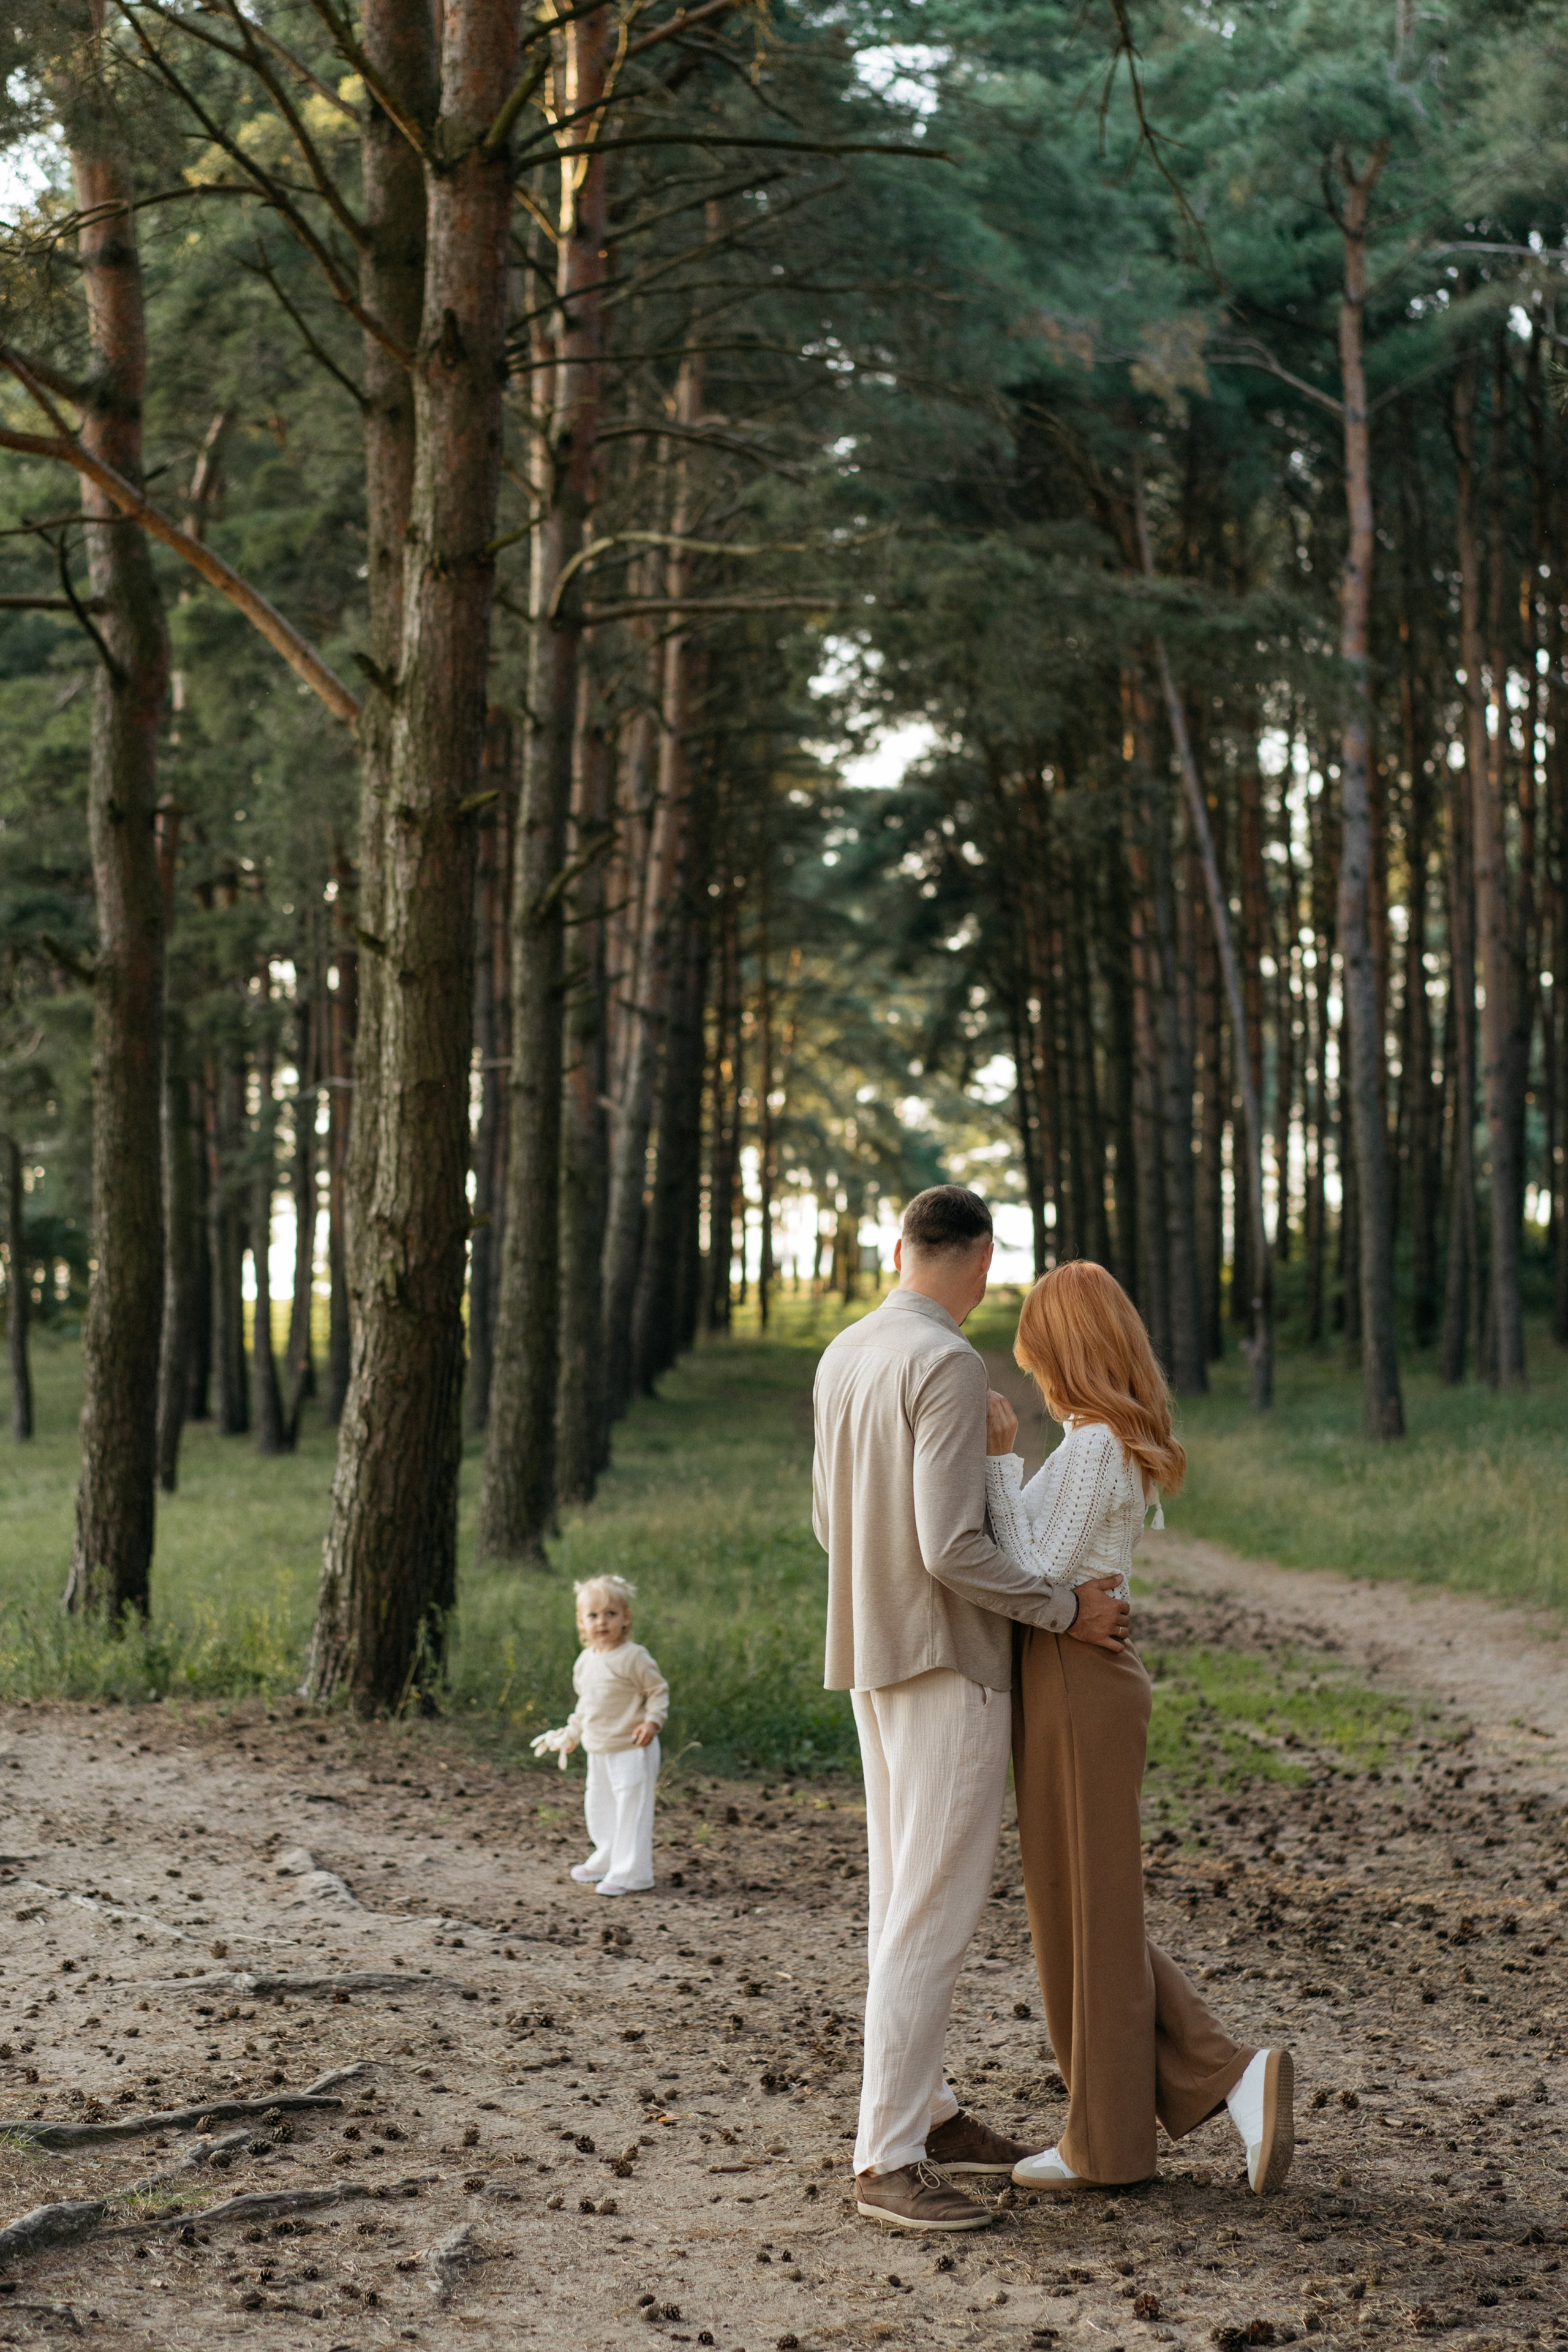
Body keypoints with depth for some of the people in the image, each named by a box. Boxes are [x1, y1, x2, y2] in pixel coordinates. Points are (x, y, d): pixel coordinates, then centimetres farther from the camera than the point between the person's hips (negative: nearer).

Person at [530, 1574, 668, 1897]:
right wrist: (571, 1734, 26)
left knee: (631, 1810, -5)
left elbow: (658, 1690, -9)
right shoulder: (586, 1661, 8)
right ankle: (606, 1862, 33)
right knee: (598, 1807, 17)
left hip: (631, 1751, -8)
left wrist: (652, 1721, -22)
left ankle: (631, 1875, 1)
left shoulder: (633, 1658, -14)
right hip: (598, 1752, 8)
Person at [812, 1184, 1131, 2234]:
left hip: (877, 1658, 10)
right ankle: (888, 2159, -8)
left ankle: (927, 2111, 26)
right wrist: (1064, 1610, -11)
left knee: (910, 1895, 16)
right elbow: (951, 1548, -23)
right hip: (949, 1666, -10)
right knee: (934, 1910, -8)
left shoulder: (843, 1358, 8)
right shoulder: (948, 1366, -19)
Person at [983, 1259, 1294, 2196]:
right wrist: (1002, 1461, 20)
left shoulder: (1096, 1445, -17)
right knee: (1088, 1912, 15)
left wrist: (998, 1460, -18)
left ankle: (1104, 2142, 12)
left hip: (1077, 1684, -10)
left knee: (1087, 1913, 1)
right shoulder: (1120, 1442, 13)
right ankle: (1234, 2076, 11)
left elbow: (1037, 1577, -19)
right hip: (1080, 1678, 10)